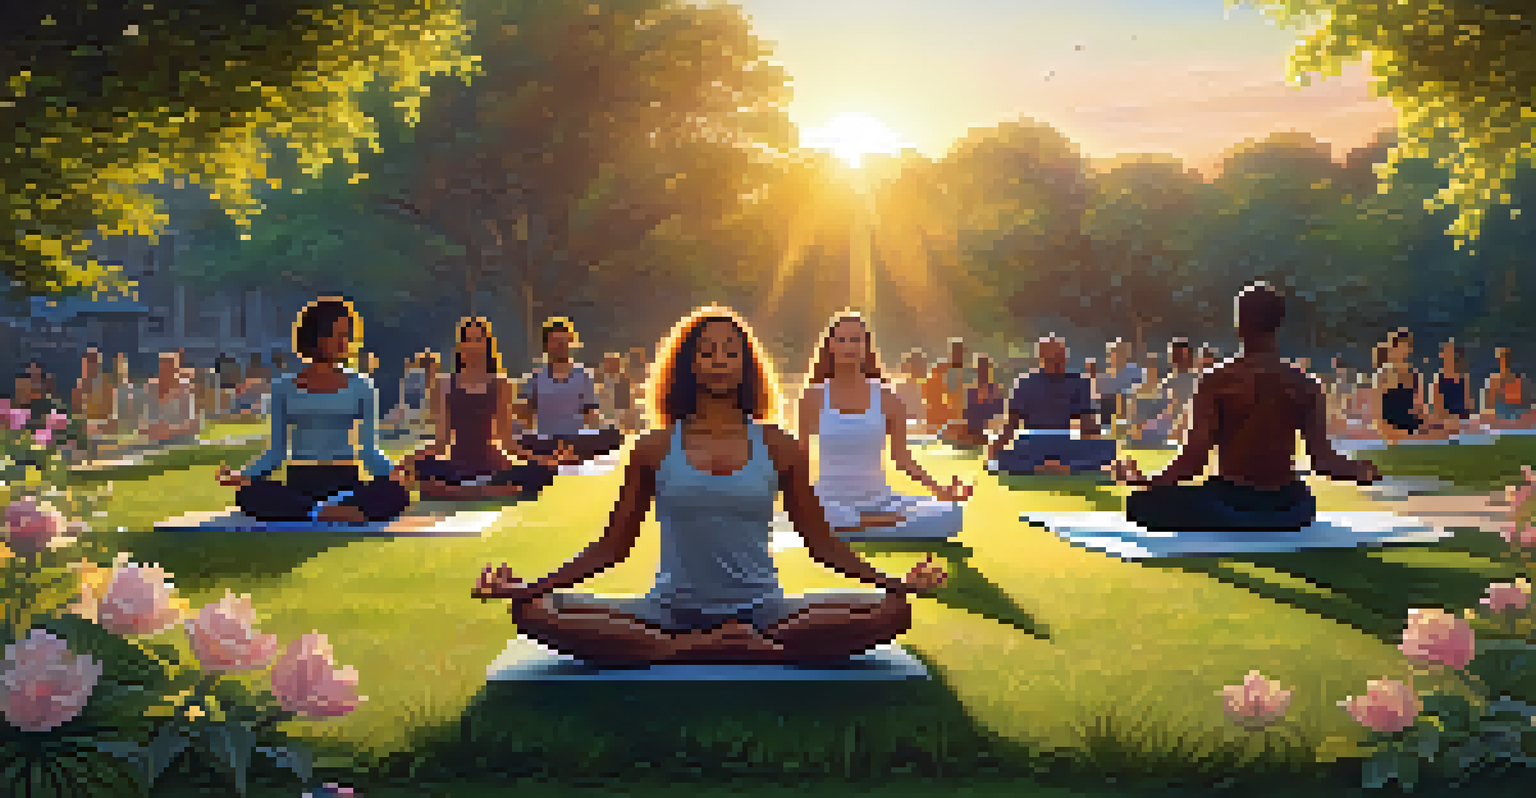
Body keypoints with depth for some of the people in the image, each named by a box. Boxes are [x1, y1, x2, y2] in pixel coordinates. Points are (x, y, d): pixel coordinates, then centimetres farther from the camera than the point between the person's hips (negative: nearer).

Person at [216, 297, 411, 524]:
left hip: (346, 481, -1)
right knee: (249, 495, -31)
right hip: (300, 483, 1)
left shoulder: (361, 387, 6)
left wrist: (392, 473, -17)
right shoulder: (284, 388, 8)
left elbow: (368, 450, 4)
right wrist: (242, 475, -9)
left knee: (395, 494, -32)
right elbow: (276, 451, 9)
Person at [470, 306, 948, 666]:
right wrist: (529, 587, -1)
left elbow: (820, 541, 11)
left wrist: (891, 583, -3)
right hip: (671, 610, 0)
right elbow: (613, 546, 10)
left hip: (759, 608, 0)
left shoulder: (778, 448, 7)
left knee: (891, 612, -25)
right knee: (533, 612, -25)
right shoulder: (656, 449, 7)